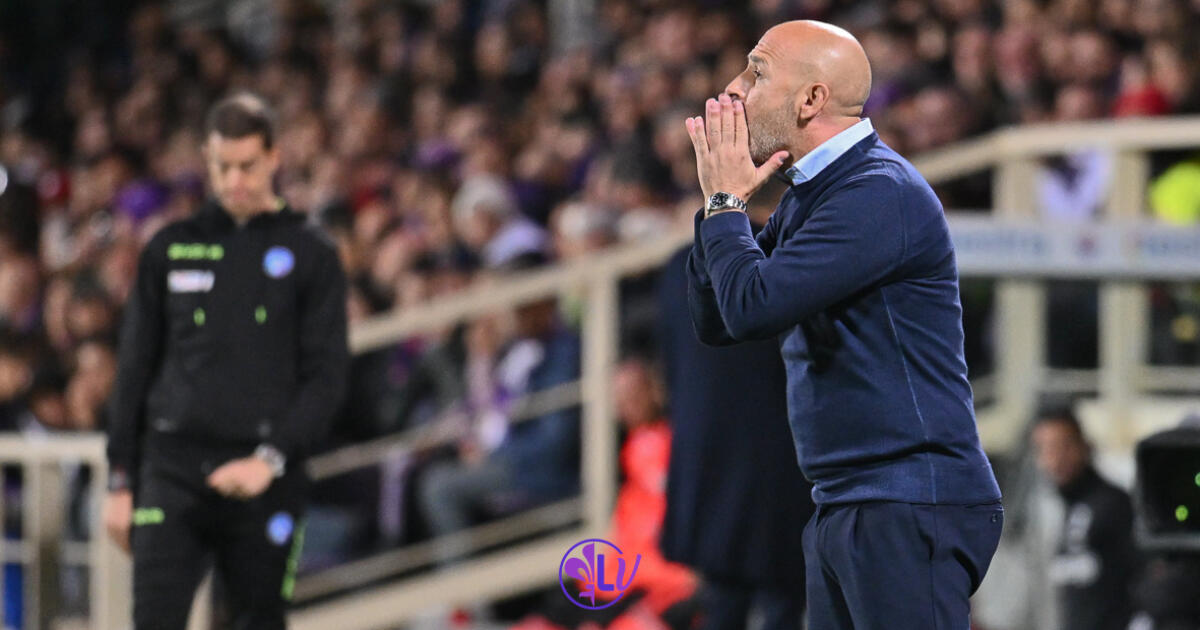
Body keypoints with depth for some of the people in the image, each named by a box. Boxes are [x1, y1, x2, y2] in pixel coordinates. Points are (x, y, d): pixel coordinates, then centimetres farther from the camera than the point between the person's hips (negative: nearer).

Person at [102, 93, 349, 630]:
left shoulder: (311, 257, 5)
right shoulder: (171, 249, 10)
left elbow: (327, 377, -1)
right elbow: (135, 369, 13)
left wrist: (271, 459, -14)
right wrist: (121, 480, 8)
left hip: (266, 482, -1)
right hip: (172, 469, 1)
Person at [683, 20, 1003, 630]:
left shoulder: (881, 193, -16)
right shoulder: (804, 199, 16)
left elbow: (753, 307, -22)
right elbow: (714, 322, 16)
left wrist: (726, 200, -6)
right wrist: (720, 201, 5)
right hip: (845, 508, 10)